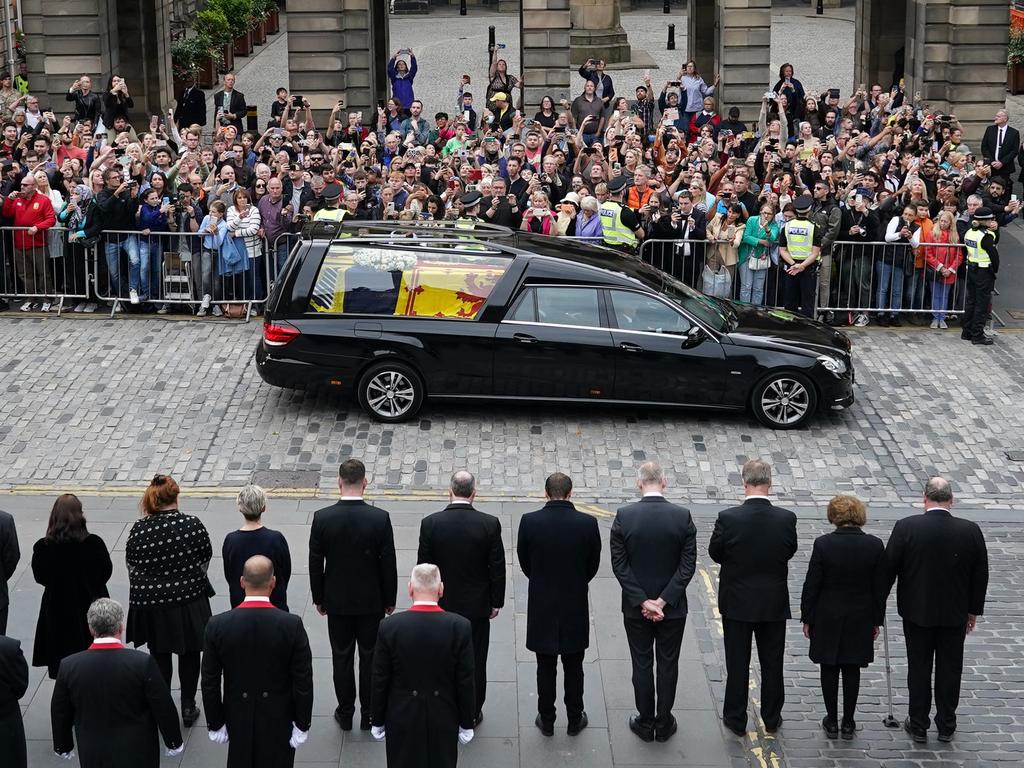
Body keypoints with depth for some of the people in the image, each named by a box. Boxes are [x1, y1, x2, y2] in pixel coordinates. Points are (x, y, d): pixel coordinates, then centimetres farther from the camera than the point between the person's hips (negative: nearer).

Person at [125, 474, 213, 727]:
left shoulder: (139, 529, -12)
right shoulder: (194, 525, -15)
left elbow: (132, 568, -1)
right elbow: (205, 562, -2)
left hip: (151, 605, 1)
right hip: (189, 601, -1)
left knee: (159, 656, 18)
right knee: (189, 654, 17)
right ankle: (188, 708, 23)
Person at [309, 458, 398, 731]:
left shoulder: (322, 518, -14)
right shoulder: (380, 518, -16)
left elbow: (315, 563, -5)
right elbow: (388, 564, -9)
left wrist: (318, 598, 9)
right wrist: (390, 599, 5)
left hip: (337, 601, 1)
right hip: (371, 601, -1)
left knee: (342, 658, 14)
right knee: (370, 657, 13)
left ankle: (345, 713, 24)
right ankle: (369, 715, 21)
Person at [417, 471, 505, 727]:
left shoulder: (430, 523, -13)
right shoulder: (489, 524, -14)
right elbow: (497, 568, -8)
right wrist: (496, 602, 5)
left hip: (442, 604, 0)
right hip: (477, 607, 0)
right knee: (475, 661, 13)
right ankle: (471, 713, 24)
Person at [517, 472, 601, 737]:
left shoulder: (529, 521, -14)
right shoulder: (587, 523, -14)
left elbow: (524, 562, -1)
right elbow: (593, 565, -1)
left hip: (541, 607, 0)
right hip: (575, 608, 0)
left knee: (545, 668, 13)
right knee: (573, 668, 15)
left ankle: (546, 721, 24)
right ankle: (575, 720, 26)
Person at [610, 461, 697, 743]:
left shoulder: (624, 516, -13)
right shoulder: (683, 517, -12)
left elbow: (619, 565, -12)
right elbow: (687, 566, -12)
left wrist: (642, 601, -11)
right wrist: (663, 600, -12)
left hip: (635, 606, 0)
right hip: (673, 606, 0)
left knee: (642, 665, 13)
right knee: (668, 664, 14)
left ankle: (645, 723, 23)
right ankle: (664, 724, 23)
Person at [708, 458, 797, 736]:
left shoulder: (728, 518, -19)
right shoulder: (787, 519, -14)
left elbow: (715, 553, -5)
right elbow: (790, 551, 2)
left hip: (737, 602, -1)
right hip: (774, 603, 1)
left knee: (737, 663, 12)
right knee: (772, 663, 16)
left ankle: (736, 719, 21)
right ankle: (772, 718, 27)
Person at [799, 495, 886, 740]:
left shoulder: (823, 544, -14)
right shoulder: (875, 545, -8)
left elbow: (811, 585, -10)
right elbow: (880, 587, -1)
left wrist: (807, 618, 1)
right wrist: (877, 620, 9)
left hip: (827, 618, -2)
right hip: (860, 619, 2)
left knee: (829, 669, 11)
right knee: (852, 669, 12)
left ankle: (832, 722, 17)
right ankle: (848, 723, 17)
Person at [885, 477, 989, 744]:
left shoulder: (906, 527, -16)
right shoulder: (971, 531, -10)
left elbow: (888, 569, -10)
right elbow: (980, 574, -1)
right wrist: (974, 609, 12)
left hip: (917, 612, -1)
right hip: (955, 613, 1)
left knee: (919, 669, 11)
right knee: (950, 670, 14)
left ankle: (919, 726, 19)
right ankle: (946, 726, 24)